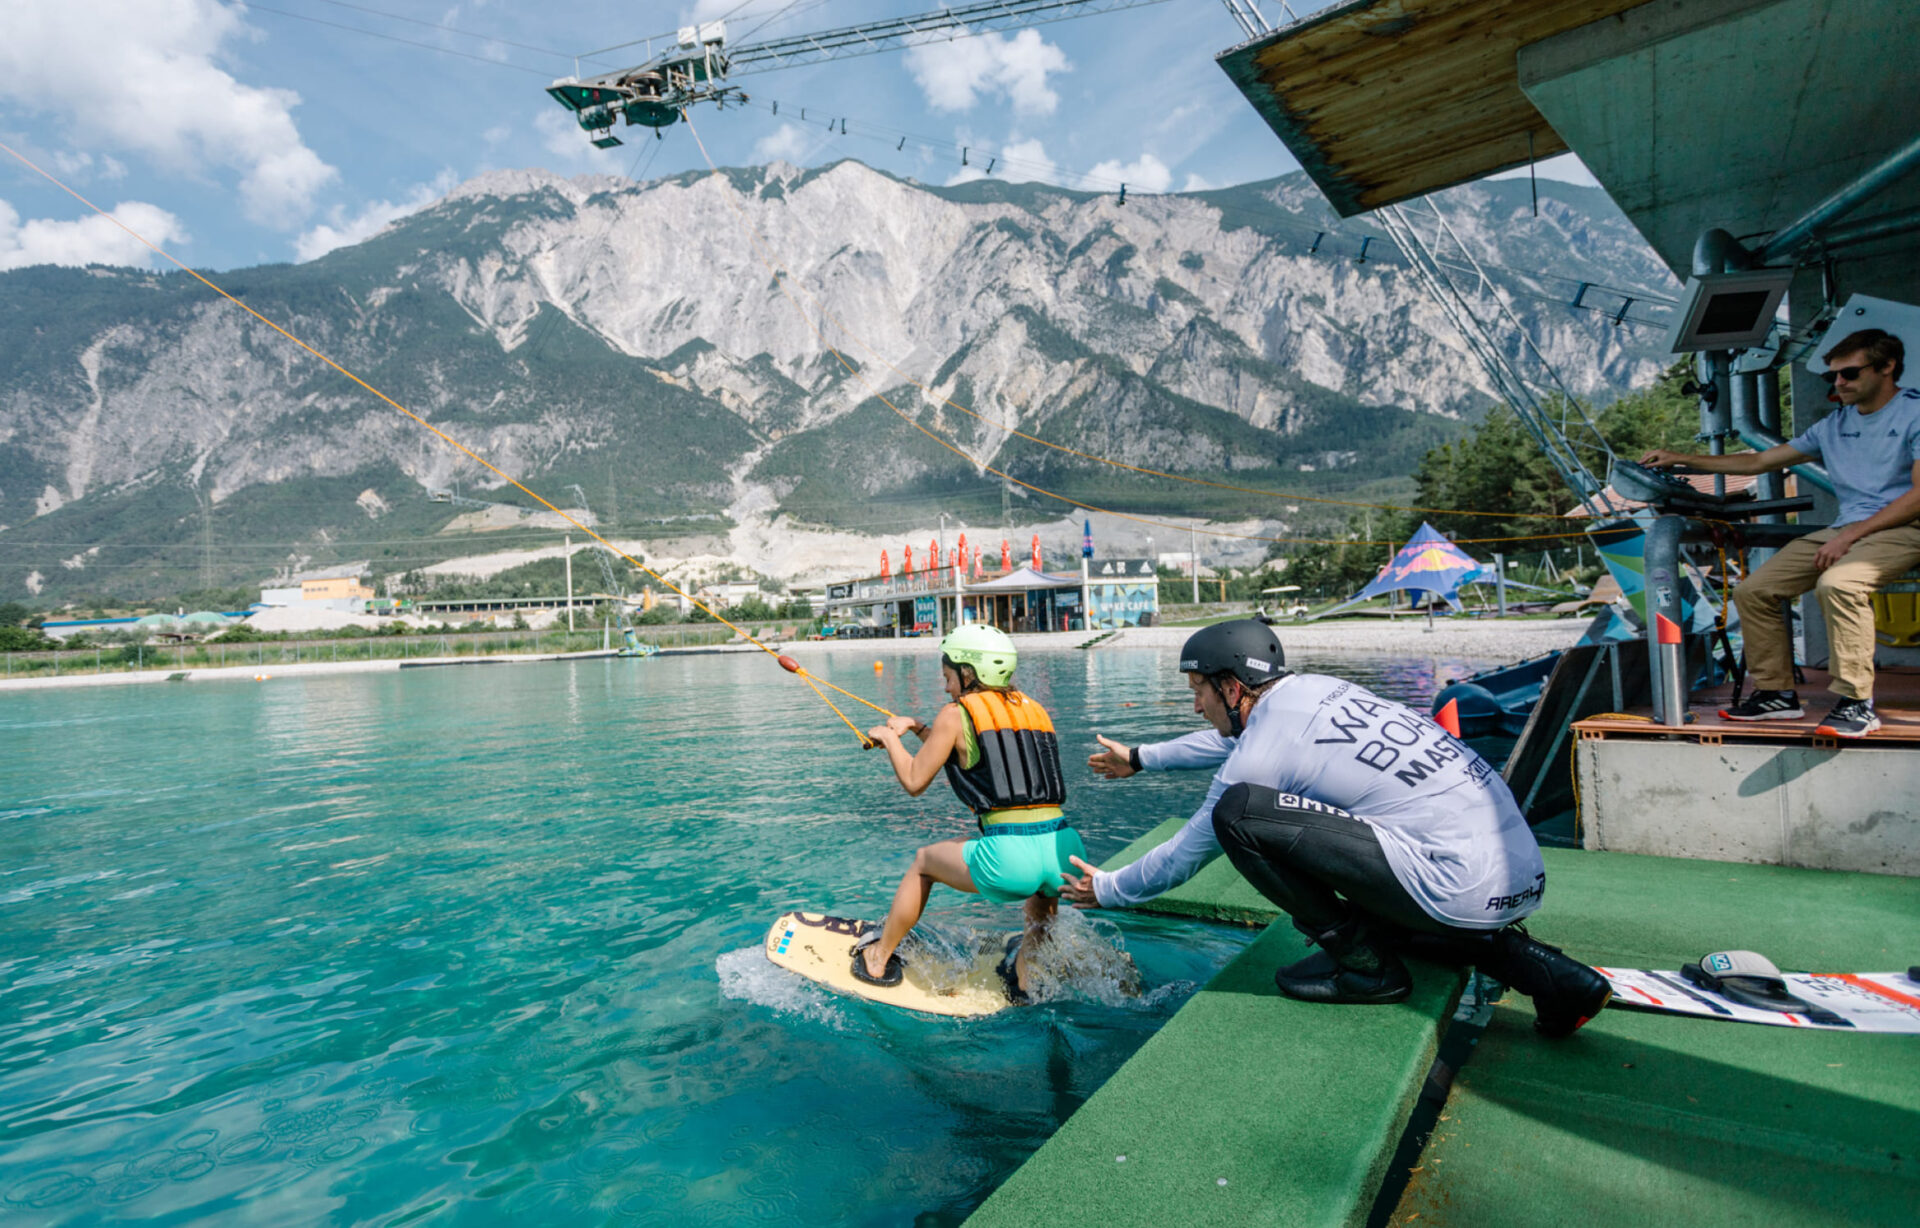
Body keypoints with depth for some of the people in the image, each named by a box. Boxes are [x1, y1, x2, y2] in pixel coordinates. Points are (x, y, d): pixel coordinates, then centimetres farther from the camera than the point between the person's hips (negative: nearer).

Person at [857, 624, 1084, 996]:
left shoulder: (956, 714, 3)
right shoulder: (1034, 709, 20)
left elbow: (914, 781, 9)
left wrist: (889, 738, 26)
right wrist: (917, 728, 38)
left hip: (1010, 858, -5)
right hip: (1067, 853, 5)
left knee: (924, 861, 25)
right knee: (1043, 893, 42)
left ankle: (877, 960, 41)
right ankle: (1025, 979, 40)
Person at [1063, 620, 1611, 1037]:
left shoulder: (1263, 754, -11)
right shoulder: (1315, 688, 14)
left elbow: (1186, 855, 2)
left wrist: (1105, 889, 19)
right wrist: (1140, 758, 43)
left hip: (1465, 890, -10)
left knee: (1238, 810, -17)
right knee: (1375, 918, 38)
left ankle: (1364, 964, 0)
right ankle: (1545, 973, 16)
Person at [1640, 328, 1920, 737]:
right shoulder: (1835, 424, 19)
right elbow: (1759, 461, 21)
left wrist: (1851, 534, -20)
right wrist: (1682, 459, 14)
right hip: (1845, 530, 7)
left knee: (1837, 583, -36)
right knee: (1752, 590, -8)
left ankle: (1856, 702, -27)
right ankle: (1777, 693, 1)